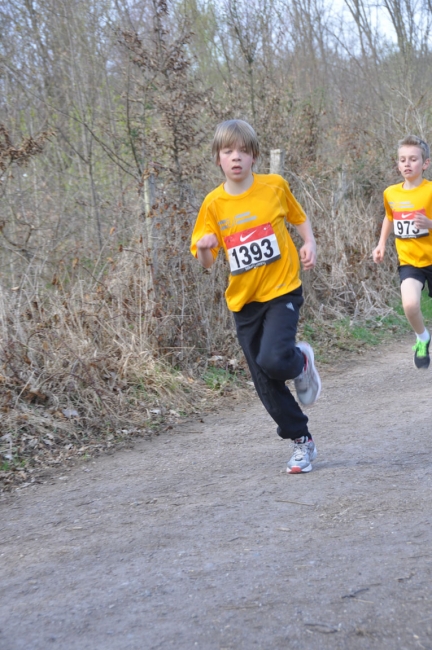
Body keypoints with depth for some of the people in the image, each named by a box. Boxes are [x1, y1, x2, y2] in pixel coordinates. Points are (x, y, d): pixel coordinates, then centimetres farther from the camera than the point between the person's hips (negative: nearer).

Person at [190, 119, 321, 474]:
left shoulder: (274, 186, -6)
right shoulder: (214, 204, -3)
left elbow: (299, 217, 13)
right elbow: (206, 263, -1)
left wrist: (309, 244, -4)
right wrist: (203, 248, -23)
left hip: (282, 289, -3)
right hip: (244, 299, 3)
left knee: (273, 359, -25)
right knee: (266, 385, 6)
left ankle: (301, 361, 11)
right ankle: (302, 441, 25)